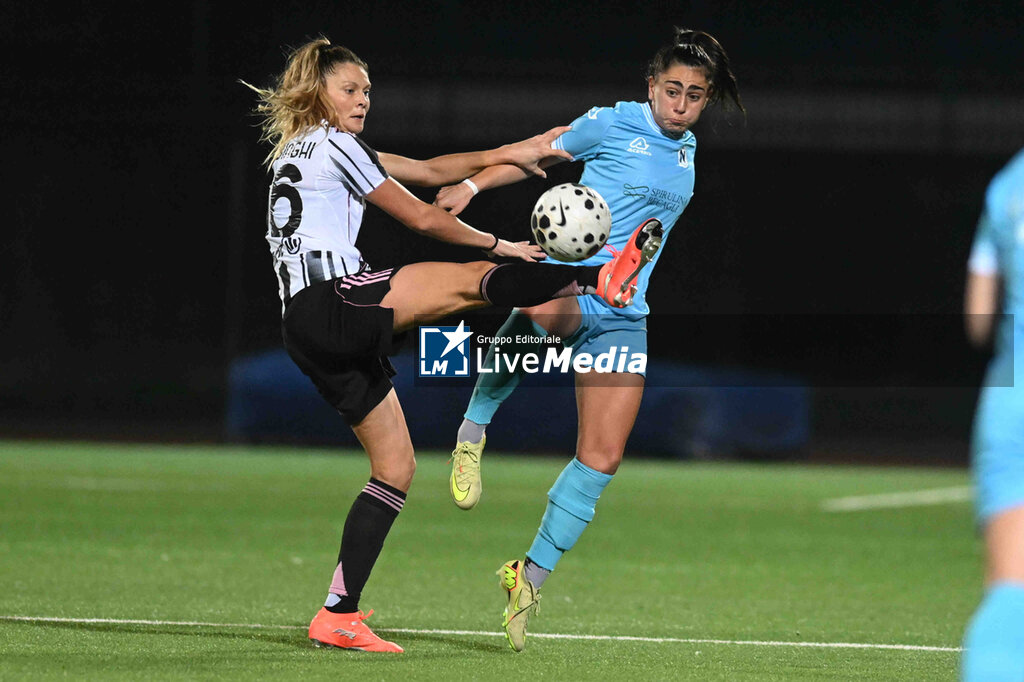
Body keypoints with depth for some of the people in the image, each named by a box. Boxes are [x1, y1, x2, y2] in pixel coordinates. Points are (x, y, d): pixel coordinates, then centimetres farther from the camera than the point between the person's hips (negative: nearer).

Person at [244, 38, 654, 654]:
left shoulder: (301, 151, 27)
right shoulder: (332, 144, -1)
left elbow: (430, 170, 24)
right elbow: (420, 217, 1)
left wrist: (510, 153, 19)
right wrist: (499, 245, 12)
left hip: (312, 335, 9)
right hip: (335, 301, -9)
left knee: (396, 467, 8)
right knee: (471, 281, -19)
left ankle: (339, 615, 4)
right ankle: (599, 279, -38)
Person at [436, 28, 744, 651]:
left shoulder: (692, 154, 16)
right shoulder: (612, 124, -1)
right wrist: (473, 184, -3)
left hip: (625, 316, 6)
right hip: (568, 279, -6)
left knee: (602, 458, -2)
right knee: (544, 314, -45)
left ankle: (531, 577, 12)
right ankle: (475, 427, -22)